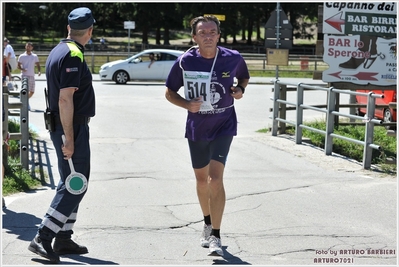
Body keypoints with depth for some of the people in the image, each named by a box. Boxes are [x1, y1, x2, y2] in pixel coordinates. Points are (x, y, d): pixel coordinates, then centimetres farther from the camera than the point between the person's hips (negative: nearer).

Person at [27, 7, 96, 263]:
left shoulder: (58, 51, 14)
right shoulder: (73, 55, -17)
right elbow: (65, 99, -23)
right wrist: (68, 139, -24)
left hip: (65, 127, 10)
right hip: (72, 128, -10)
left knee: (70, 185, 15)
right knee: (75, 186, -7)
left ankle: (63, 239, 20)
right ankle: (43, 238, -9)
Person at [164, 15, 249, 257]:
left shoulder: (233, 58, -9)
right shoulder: (185, 61, -8)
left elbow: (244, 77, 14)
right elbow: (170, 93, 2)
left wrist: (240, 89, -9)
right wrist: (187, 104, -17)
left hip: (223, 126, -2)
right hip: (196, 127, 2)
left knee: (215, 177, -16)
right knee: (201, 179, 15)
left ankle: (215, 237, -10)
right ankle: (208, 224, 39)